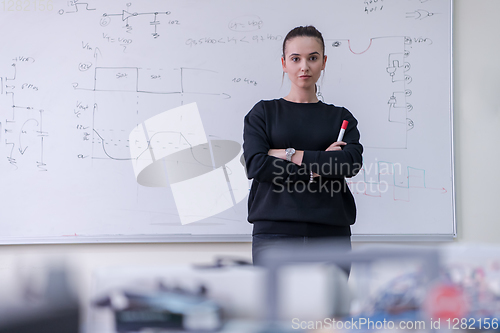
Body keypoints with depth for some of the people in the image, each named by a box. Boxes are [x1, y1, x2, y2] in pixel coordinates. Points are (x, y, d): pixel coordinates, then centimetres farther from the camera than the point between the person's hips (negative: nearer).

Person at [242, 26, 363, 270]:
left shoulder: (341, 117, 14)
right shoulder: (264, 112, 10)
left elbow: (352, 163, -5)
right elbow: (255, 165, -5)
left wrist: (291, 155, -6)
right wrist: (313, 169, -8)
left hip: (330, 232, 2)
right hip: (275, 231, -1)